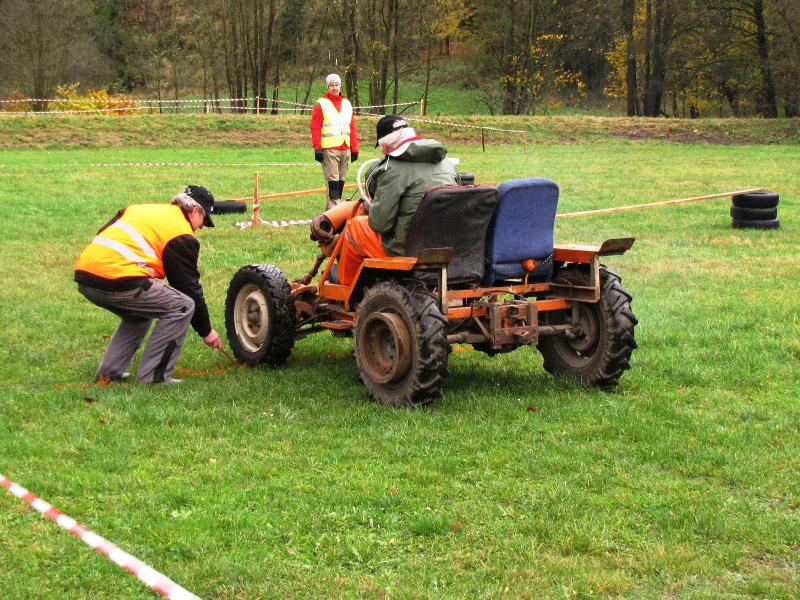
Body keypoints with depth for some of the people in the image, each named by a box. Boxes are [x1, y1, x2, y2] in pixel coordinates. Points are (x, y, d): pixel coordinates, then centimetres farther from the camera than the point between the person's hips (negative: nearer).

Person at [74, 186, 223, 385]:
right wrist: (206, 331, 18)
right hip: (118, 279, -8)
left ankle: (109, 371, 24)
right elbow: (190, 287, 8)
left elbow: (102, 235, 27)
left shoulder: (138, 209, 27)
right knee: (182, 307, 3)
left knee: (139, 313, 31)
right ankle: (153, 376, 2)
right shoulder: (182, 235, 5)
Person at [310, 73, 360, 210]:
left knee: (341, 179, 7)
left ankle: (333, 206, 14)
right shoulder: (321, 104, 2)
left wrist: (355, 149, 13)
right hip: (329, 149, -5)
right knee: (332, 179, -10)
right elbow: (315, 128, -3)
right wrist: (317, 148, -12)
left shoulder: (347, 104, 17)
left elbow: (352, 128, 18)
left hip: (345, 149, 5)